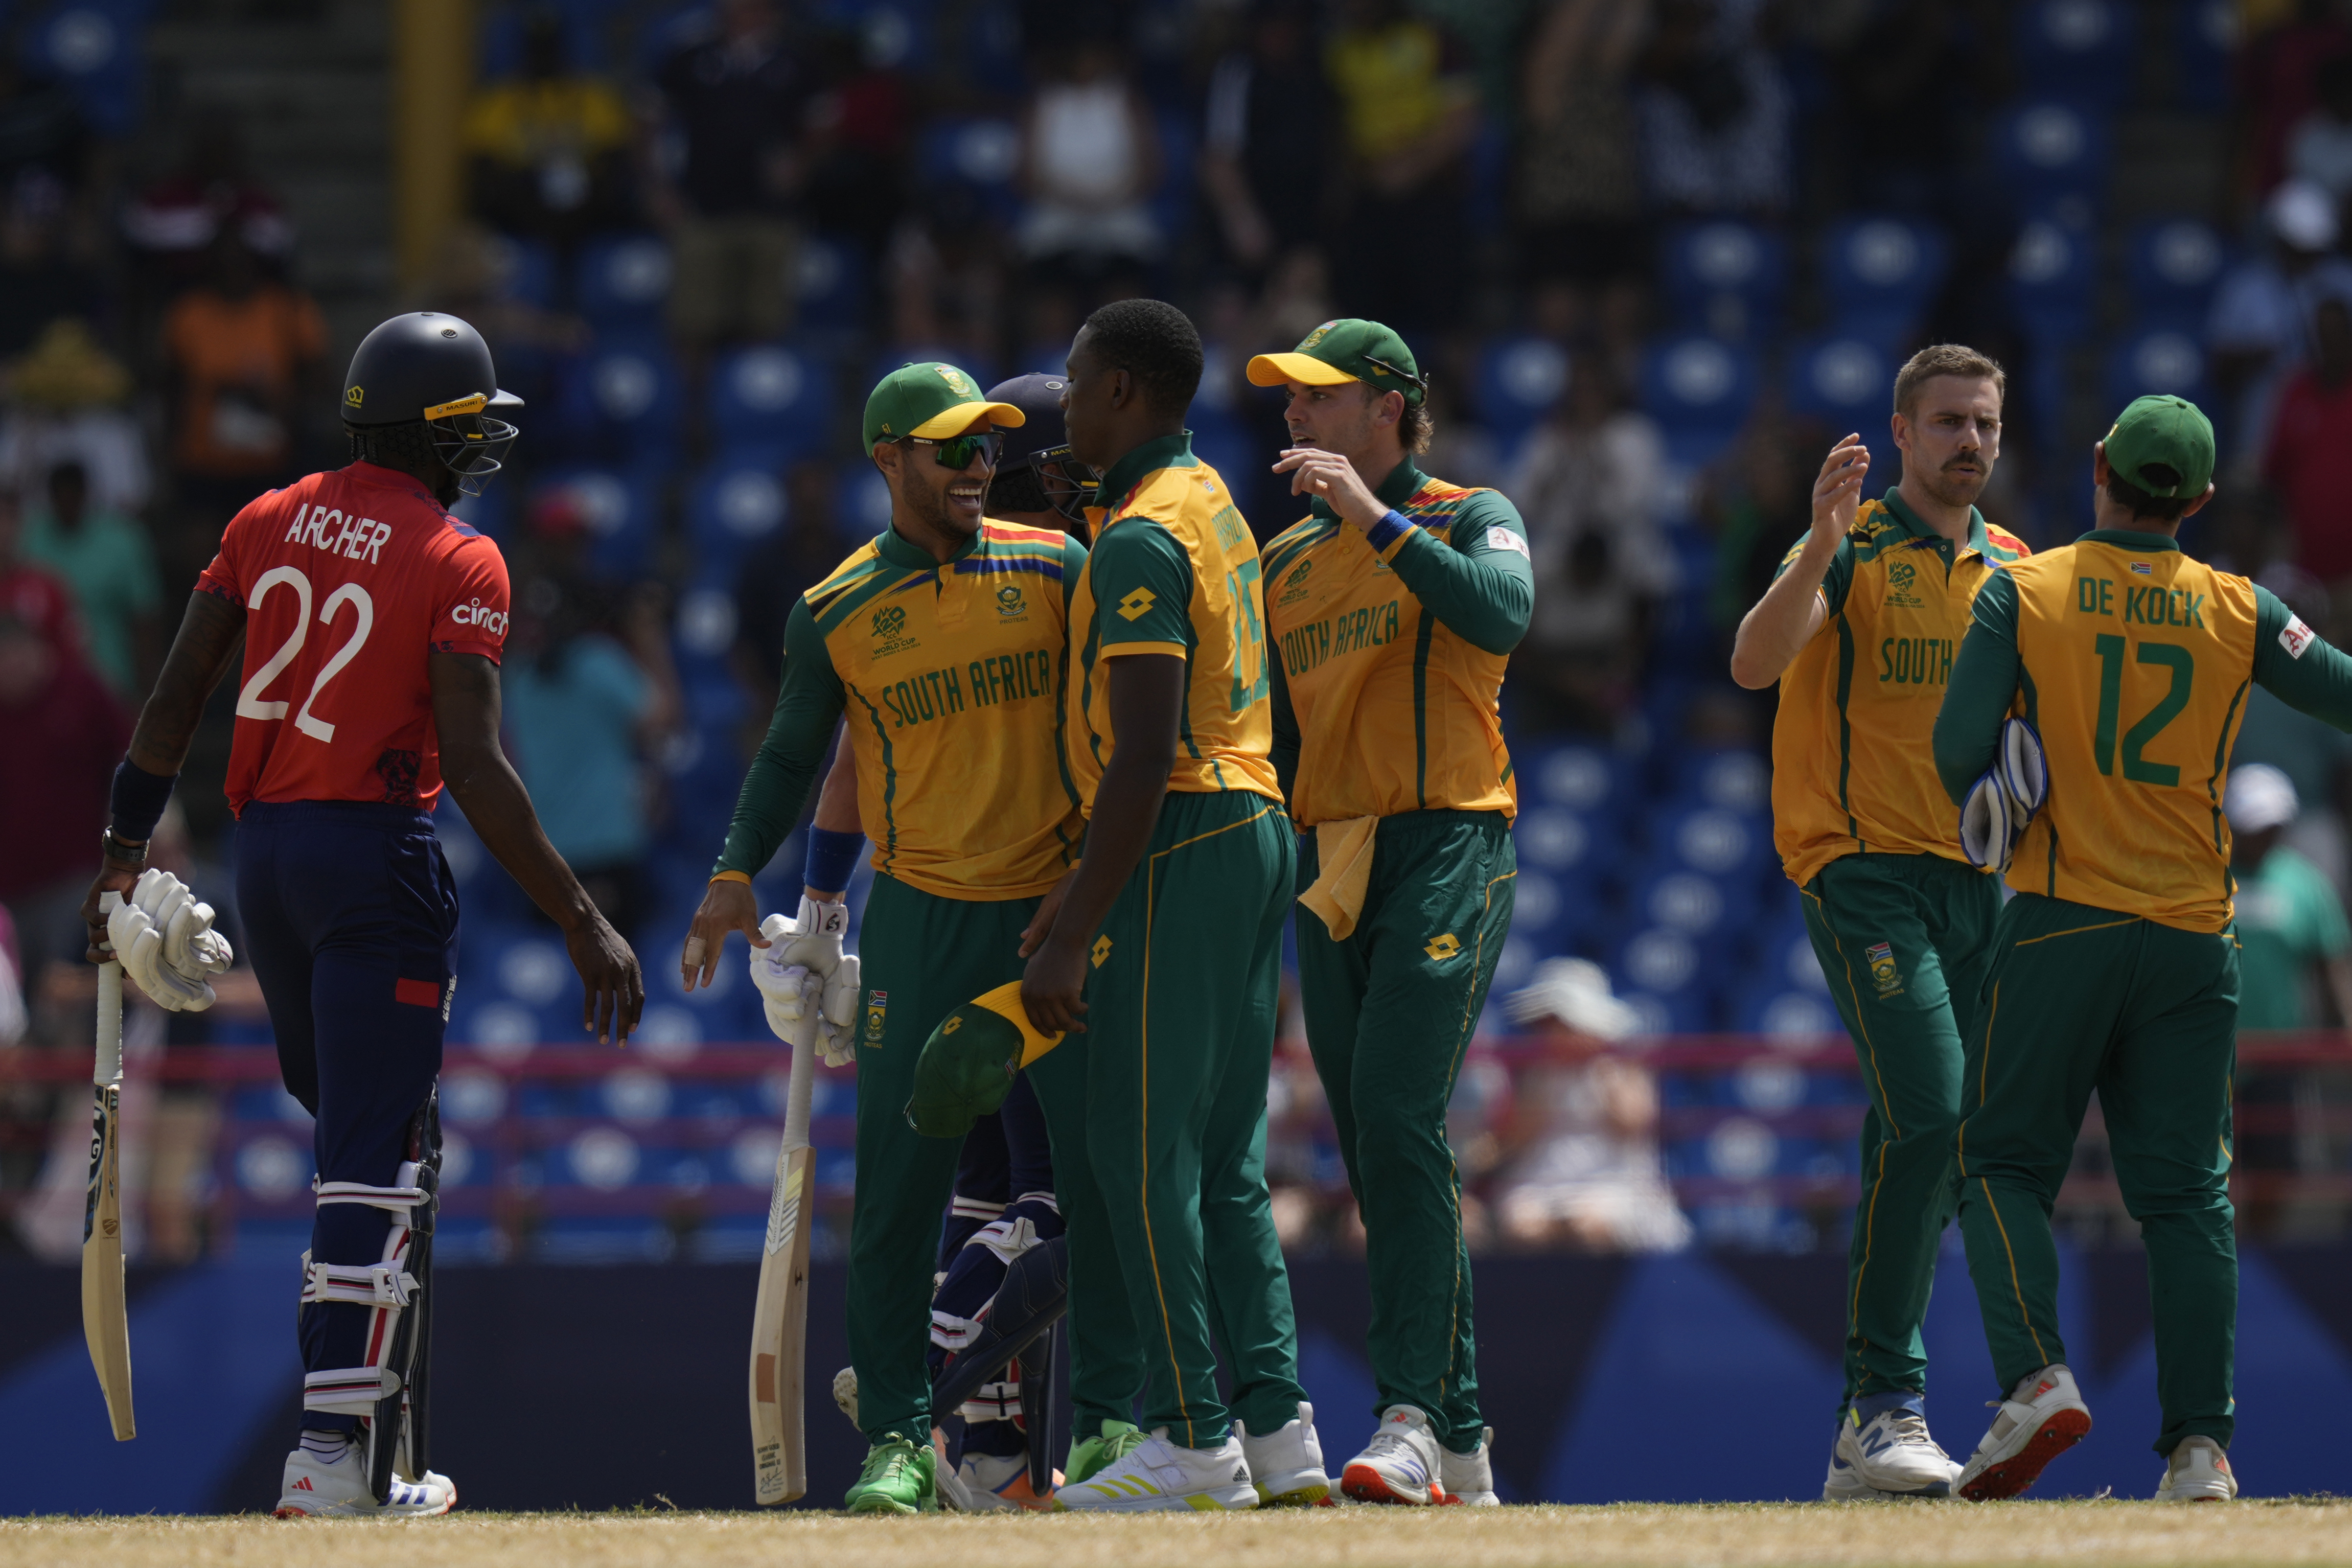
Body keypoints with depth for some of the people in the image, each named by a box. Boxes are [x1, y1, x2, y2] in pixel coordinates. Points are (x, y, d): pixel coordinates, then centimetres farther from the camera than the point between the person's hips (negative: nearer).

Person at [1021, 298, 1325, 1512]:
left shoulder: (1141, 538, -14)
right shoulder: (1214, 505, 16)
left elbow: (1146, 759, -21)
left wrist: (1075, 939, -22)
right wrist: (1083, 891, 24)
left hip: (1178, 854, -10)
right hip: (1257, 832, 10)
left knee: (1141, 1150, -6)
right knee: (1222, 1161, 12)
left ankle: (1193, 1442, -8)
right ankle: (1277, 1430, 9)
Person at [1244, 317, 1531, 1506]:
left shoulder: (1469, 518, 2)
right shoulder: (1283, 563, 20)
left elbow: (1503, 614, -20)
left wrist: (1376, 517, -20)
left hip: (1447, 846, -7)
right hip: (1326, 864, 7)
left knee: (1396, 1117, -21)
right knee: (1373, 1153, 4)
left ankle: (1412, 1419, -26)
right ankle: (1459, 1447, 9)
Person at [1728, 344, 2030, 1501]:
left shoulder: (2013, 569, 16)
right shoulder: (1853, 547, -3)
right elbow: (1755, 664, -18)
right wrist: (1825, 542, -31)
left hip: (1975, 874, 6)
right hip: (1862, 864, -6)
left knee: (1922, 1148, 5)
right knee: (1927, 1115, -21)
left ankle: (1866, 1439, 11)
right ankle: (1884, 1404, -19)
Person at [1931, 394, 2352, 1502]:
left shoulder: (2023, 593, -1)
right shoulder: (2237, 611, 4)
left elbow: (1960, 750, -6)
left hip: (2062, 922, -2)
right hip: (2194, 937, 2)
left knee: (2006, 1162, 6)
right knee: (2186, 1192, 4)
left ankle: (2036, 1377, -16)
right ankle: (2200, 1443, -5)